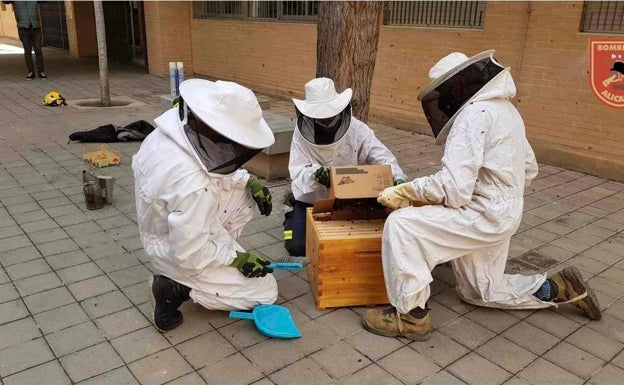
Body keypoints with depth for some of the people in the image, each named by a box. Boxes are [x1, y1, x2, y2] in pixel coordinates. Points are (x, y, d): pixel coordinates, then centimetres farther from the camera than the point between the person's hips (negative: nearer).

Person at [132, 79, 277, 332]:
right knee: (265, 291, 4)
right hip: (184, 256, -8)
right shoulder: (190, 184, -40)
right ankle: (177, 287, 0)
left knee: (245, 195, 9)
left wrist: (249, 181, -3)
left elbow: (215, 167, 6)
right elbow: (190, 255, -28)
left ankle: (221, 254, 15)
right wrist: (237, 258, -15)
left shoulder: (177, 126, -16)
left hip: (173, 228, 8)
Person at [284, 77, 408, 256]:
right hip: (311, 199, -1)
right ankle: (292, 218, 22)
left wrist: (398, 178, -34)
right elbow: (297, 170, -20)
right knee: (297, 246, -12)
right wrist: (315, 174, -44)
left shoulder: (356, 129, -13)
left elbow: (382, 157, -15)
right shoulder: (302, 132, -14)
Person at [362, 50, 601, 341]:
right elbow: (529, 170, 20)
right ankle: (558, 289, 24)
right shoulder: (506, 109, 12)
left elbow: (452, 189, -26)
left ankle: (411, 316, -10)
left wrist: (403, 191, -15)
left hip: (483, 217, -10)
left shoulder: (475, 113, -19)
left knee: (400, 225, -18)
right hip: (504, 214, 10)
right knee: (480, 291, 23)